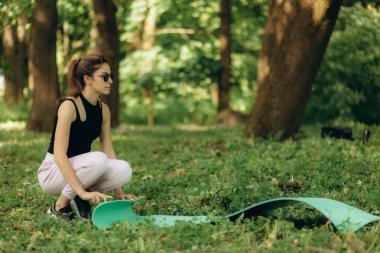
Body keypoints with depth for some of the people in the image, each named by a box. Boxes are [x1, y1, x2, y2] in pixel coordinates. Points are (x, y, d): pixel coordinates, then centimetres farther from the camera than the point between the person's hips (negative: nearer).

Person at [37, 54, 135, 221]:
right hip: (53, 171, -6)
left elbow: (109, 151, 4)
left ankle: (77, 201, 0)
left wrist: (118, 194, -3)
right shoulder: (69, 106, -20)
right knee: (98, 159, -35)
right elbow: (59, 155, -27)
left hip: (77, 169, 6)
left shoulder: (103, 110, 3)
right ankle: (59, 206, -15)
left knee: (124, 170, -20)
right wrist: (82, 191, -35)